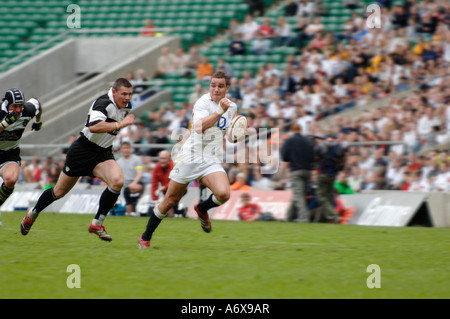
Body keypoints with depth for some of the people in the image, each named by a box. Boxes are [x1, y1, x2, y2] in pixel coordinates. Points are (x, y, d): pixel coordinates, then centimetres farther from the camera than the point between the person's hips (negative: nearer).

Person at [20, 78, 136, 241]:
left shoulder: (126, 106, 2)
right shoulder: (103, 103, -25)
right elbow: (94, 126, -43)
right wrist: (120, 124, -40)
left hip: (103, 154, 6)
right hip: (82, 151, -6)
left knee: (117, 180, -24)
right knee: (60, 191, 9)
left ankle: (97, 224, -13)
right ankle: (33, 213, 38)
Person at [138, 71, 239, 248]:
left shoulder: (232, 107, 10)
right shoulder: (203, 102, -10)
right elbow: (199, 127, -28)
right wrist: (220, 110, -33)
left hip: (212, 162, 4)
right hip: (190, 158, -4)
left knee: (223, 194, -24)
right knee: (170, 201, 3)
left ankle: (202, 209, 10)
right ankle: (145, 237, 23)